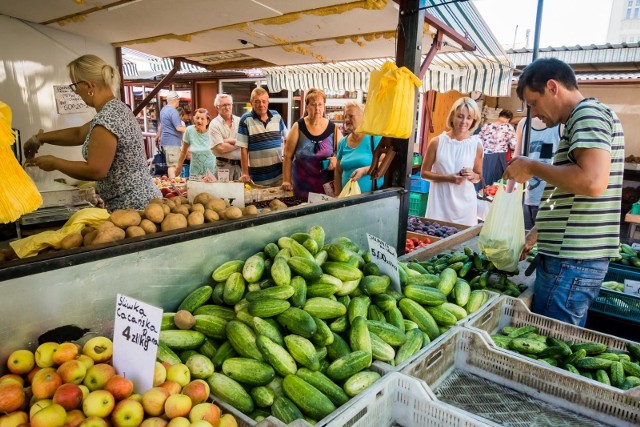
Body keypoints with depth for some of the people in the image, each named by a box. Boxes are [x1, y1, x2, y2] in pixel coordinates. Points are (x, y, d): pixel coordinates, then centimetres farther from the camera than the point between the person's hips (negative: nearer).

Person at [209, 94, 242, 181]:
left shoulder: (240, 121, 7)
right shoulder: (214, 124, -3)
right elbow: (221, 148, -13)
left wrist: (229, 141, -13)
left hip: (241, 164, 3)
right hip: (224, 166, -3)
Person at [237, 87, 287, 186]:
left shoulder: (277, 116, 5)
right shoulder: (245, 120, -6)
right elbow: (244, 149, -7)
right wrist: (245, 173, -9)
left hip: (280, 173, 3)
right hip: (258, 176, -3)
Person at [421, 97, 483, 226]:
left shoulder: (476, 145, 1)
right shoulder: (437, 142, -4)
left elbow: (478, 177, 12)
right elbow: (424, 172, 0)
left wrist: (472, 176, -11)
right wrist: (448, 178, -13)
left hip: (465, 203, 1)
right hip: (440, 201, -1)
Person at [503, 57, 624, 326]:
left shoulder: (590, 113, -10)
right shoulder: (580, 120, 21)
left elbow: (592, 182, -26)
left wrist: (532, 167, -14)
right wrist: (538, 233, 21)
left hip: (572, 262, -10)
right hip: (572, 257, 10)